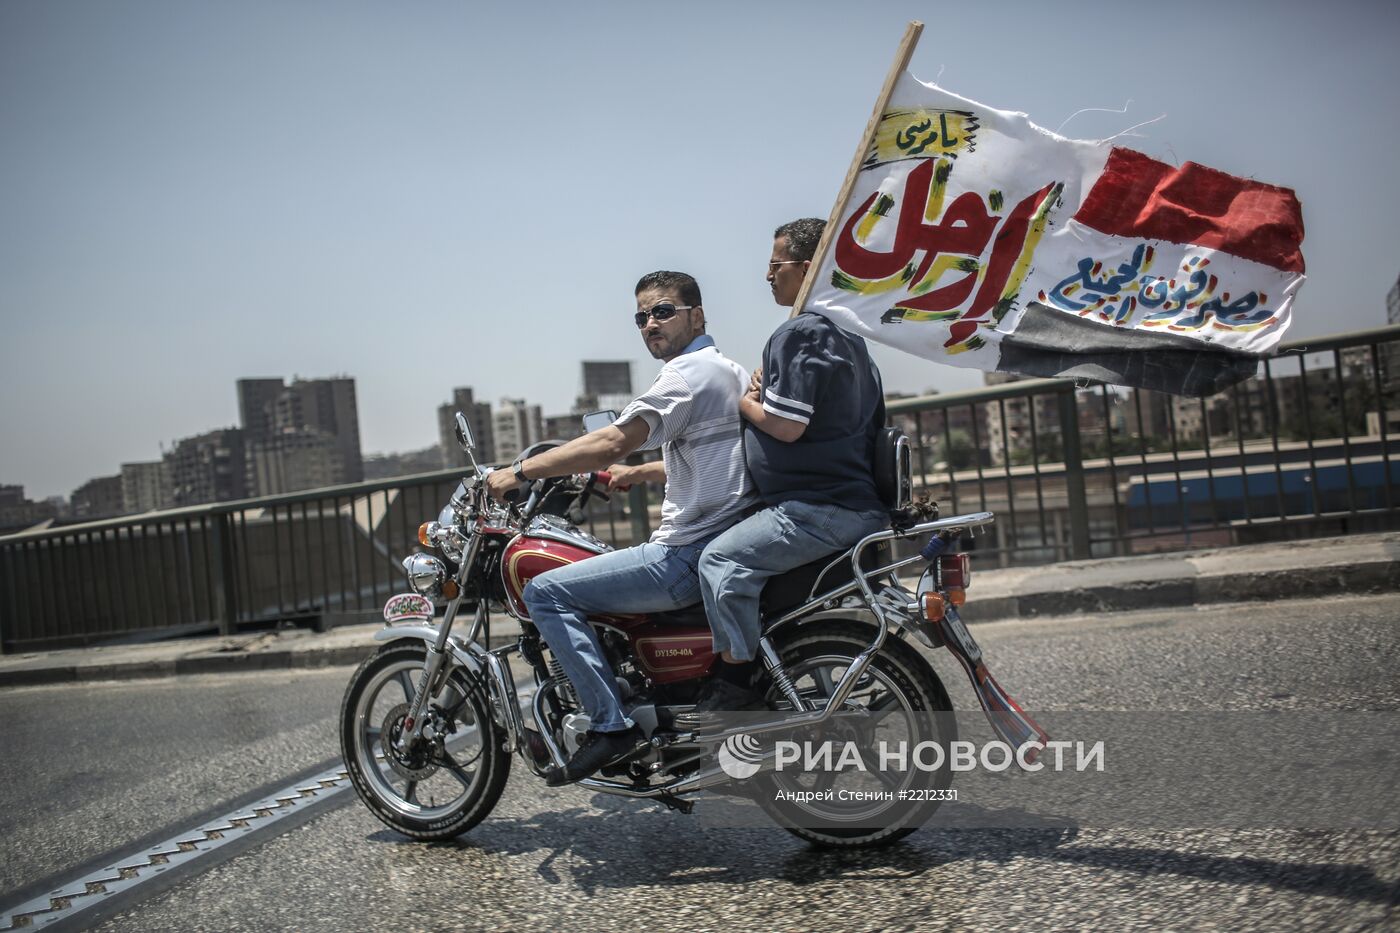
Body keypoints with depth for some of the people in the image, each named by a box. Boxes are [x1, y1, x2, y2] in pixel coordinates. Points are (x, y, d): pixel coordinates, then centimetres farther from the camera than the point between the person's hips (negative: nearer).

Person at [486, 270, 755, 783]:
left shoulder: (688, 372, -13)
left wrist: (518, 471, -16)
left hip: (692, 555, -11)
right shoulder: (729, 370, 18)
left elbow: (610, 443, -23)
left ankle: (611, 722, -12)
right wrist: (641, 472, 34)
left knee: (546, 592, -11)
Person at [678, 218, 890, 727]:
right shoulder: (847, 333, 19)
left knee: (724, 558, -19)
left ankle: (735, 685, -17)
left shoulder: (799, 333, -13)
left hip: (818, 506, -11)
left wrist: (745, 403, -1)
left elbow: (786, 426, -20)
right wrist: (764, 396, 13)